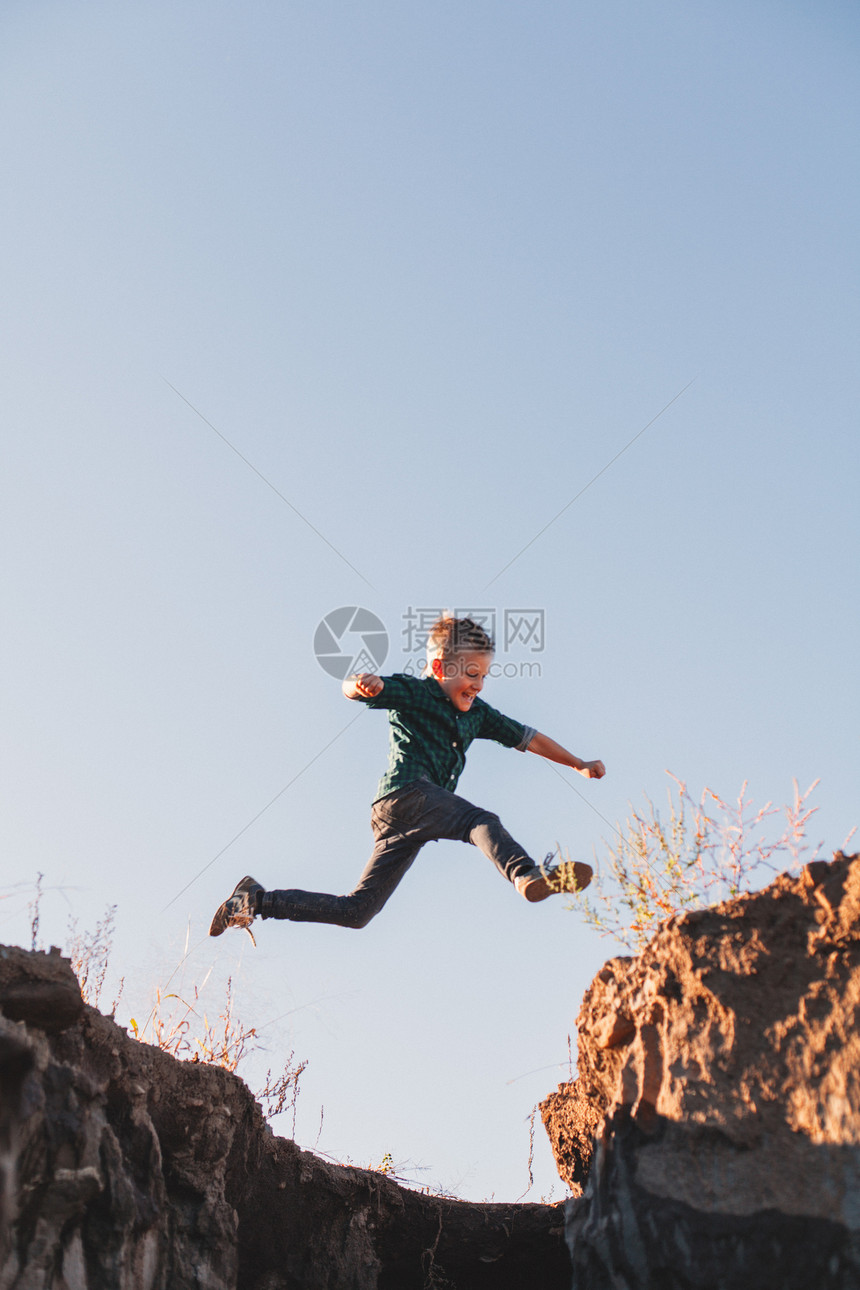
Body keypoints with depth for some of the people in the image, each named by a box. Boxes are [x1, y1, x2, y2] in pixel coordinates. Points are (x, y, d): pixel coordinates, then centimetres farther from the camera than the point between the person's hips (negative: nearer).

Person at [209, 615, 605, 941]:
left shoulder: (476, 713, 21)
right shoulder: (412, 691, 1)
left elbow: (525, 737, 26)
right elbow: (352, 690, -12)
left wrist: (579, 764, 25)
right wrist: (363, 684, -37)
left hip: (401, 823, 8)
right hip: (404, 791, -8)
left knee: (356, 911, 7)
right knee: (480, 821, -28)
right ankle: (529, 877, -54)